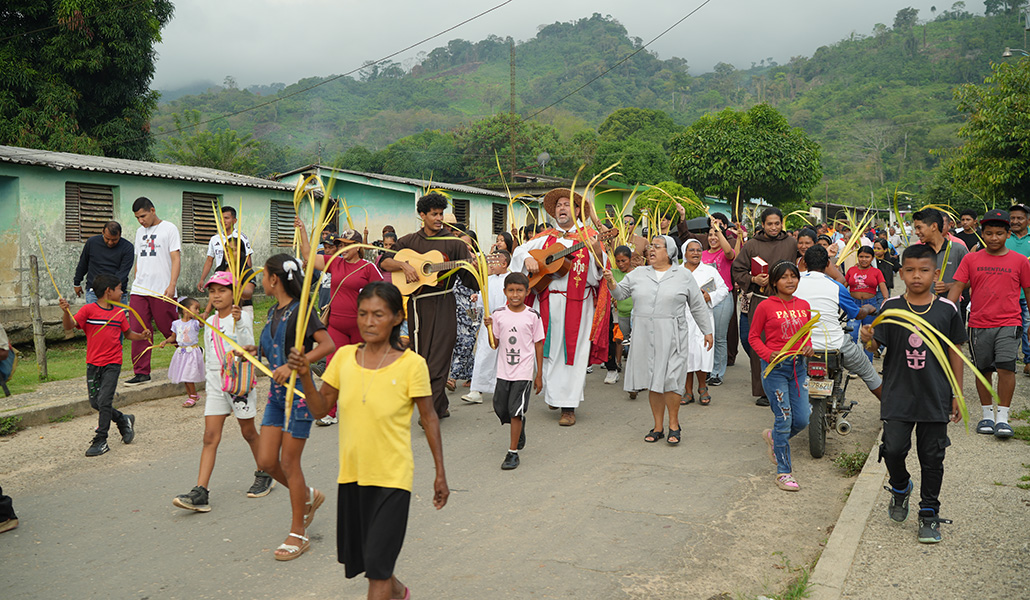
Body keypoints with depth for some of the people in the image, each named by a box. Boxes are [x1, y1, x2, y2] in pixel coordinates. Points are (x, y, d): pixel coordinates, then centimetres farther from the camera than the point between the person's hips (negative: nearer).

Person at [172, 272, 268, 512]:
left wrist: (238, 323, -30)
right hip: (215, 384, 5)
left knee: (248, 432, 8)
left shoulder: (242, 318, -7)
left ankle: (264, 475, 29)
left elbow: (248, 348, -20)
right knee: (210, 437, -3)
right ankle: (200, 492, -9)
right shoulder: (210, 322, 12)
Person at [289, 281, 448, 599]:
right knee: (356, 557, 21)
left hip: (392, 477, -5)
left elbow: (429, 418, -3)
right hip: (352, 474, 5)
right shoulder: (344, 357, 0)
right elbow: (320, 409, 5)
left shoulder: (411, 364, -11)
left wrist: (440, 473, 0)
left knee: (377, 564, -5)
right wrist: (304, 376, -12)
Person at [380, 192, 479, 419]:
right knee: (420, 356, 9)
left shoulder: (453, 243, 3)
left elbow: (470, 279, 2)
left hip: (443, 306, -4)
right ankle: (441, 407, 22)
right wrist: (404, 265, -8)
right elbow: (384, 262, 9)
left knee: (437, 360, -10)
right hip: (416, 304, 4)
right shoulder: (409, 242, 12)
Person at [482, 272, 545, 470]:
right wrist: (490, 327, -17)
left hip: (524, 372, -3)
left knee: (516, 410, -7)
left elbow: (538, 345, 2)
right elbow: (494, 345, 2)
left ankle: (513, 452, 4)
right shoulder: (498, 314, 1)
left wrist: (539, 375, 2)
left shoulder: (532, 316, -4)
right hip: (503, 370, 3)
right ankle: (520, 426, 42)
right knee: (500, 409, 9)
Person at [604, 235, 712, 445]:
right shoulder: (638, 274, 12)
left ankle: (674, 424, 10)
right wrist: (611, 282, -10)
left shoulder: (683, 275, 5)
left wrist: (707, 331, 10)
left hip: (671, 337, -3)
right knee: (652, 381, 6)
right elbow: (620, 293, 11)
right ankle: (658, 427, 16)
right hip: (644, 335, 3)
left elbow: (698, 306, 9)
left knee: (670, 380, -7)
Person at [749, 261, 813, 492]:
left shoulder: (804, 306, 9)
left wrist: (808, 348, -1)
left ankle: (774, 438, 36)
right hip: (775, 368, -5)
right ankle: (783, 472, 9)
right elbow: (753, 336, 0)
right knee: (784, 419, -4)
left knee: (802, 420, 4)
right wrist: (768, 354, -16)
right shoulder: (765, 306, -6)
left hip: (799, 366, 5)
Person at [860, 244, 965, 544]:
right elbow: (878, 344, -5)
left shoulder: (947, 309, -1)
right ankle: (900, 487, 27)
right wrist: (868, 338, -29)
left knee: (932, 457, 7)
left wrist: (957, 394, 6)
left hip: (935, 397, 1)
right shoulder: (891, 306, -2)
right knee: (893, 448, -6)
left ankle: (929, 514, 23)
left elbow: (955, 352, 6)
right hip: (898, 394, 0)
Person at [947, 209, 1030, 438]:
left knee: (1006, 366, -14)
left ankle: (1003, 418, -5)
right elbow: (958, 286, 1)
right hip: (978, 324, 1)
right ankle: (987, 415, 22)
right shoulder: (971, 259, 4)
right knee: (983, 369, 8)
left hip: (1008, 323, -1)